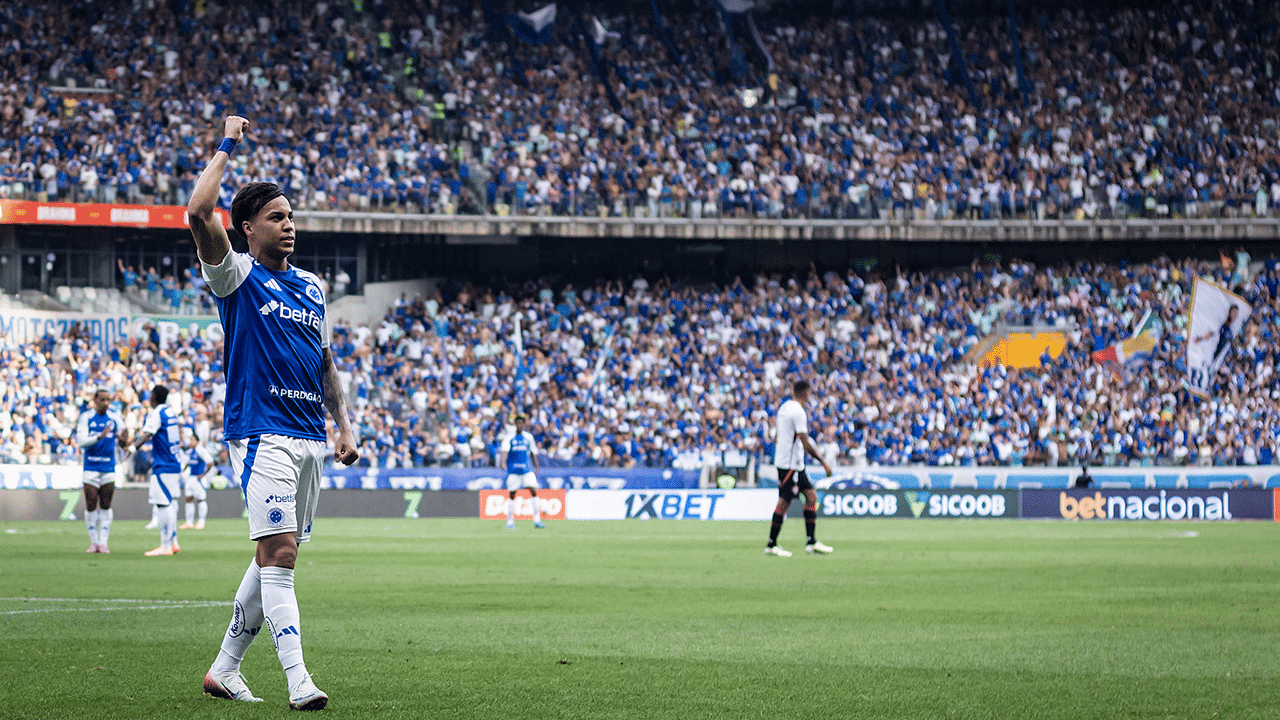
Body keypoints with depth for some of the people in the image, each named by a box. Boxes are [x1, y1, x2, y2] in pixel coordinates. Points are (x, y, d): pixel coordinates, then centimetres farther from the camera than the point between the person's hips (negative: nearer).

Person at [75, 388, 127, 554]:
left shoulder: (115, 418, 5)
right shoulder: (86, 418, -1)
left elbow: (121, 444, 7)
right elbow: (81, 441, -11)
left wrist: (123, 441, -17)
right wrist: (100, 436, -26)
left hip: (109, 468, 1)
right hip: (91, 468, -1)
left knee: (106, 507, 1)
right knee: (91, 506, -1)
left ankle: (103, 542, 6)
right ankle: (94, 542, 10)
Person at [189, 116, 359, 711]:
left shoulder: (311, 287, 17)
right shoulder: (237, 276, -3)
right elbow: (198, 214, -19)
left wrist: (343, 425, 14)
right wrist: (227, 148, -8)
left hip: (310, 437, 7)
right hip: (262, 432, -7)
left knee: (272, 557, 10)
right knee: (279, 552, -16)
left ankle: (225, 669, 21)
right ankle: (298, 683, -20)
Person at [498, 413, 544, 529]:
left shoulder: (528, 437, 8)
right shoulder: (510, 438, -2)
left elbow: (533, 453, 16)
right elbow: (504, 450, -17)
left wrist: (536, 467, 12)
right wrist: (502, 462, -35)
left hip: (527, 469, 2)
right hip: (513, 469, -2)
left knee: (534, 491, -10)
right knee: (512, 494, 0)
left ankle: (537, 520, -6)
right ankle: (510, 521, 10)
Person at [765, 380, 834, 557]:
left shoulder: (784, 408, 13)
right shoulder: (798, 412, -17)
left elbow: (776, 438, 21)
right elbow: (805, 444, -20)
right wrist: (823, 462, -15)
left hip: (795, 464, 10)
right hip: (790, 464, -10)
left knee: (811, 496, 8)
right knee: (784, 502, -5)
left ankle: (811, 541, 7)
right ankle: (771, 545, 1)